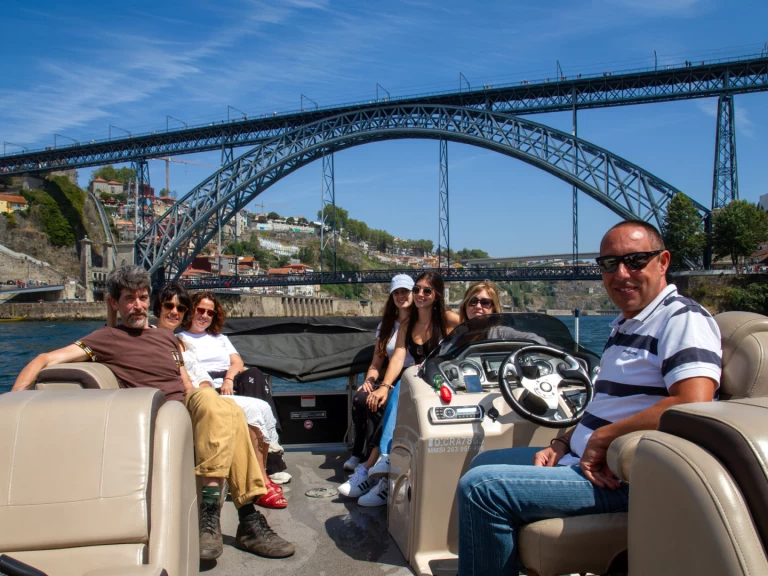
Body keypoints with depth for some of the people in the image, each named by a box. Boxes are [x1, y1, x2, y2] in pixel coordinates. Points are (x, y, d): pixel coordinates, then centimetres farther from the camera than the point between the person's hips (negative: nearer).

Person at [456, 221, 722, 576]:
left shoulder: (683, 319, -13)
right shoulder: (626, 325, 17)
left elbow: (693, 405, -30)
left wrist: (602, 439, -22)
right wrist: (562, 443, 7)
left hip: (620, 479, -11)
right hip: (583, 460, 11)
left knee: (480, 486, -21)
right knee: (483, 462, 20)